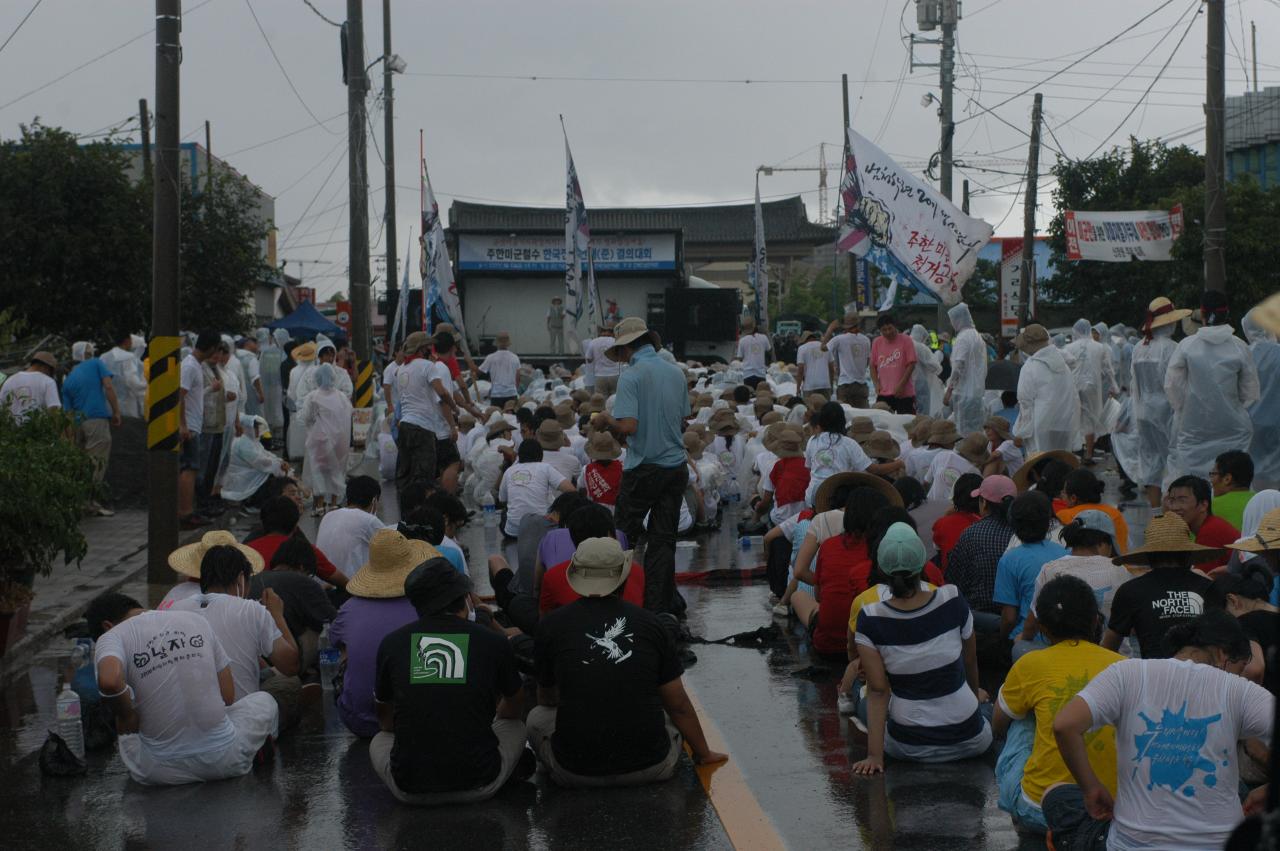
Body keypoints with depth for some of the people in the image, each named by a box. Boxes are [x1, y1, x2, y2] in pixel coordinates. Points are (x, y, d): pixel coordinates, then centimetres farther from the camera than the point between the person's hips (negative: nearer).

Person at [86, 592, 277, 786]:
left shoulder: (112, 637, -6)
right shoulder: (196, 620, 6)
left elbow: (109, 681, -30)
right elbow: (228, 697, 7)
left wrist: (127, 717, -10)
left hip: (161, 772, -1)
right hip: (221, 761, 1)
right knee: (264, 700, 32)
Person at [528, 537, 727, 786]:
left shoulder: (552, 625, 0)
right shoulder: (651, 623, 1)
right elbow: (679, 706, 9)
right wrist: (704, 754, 26)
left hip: (575, 772, -2)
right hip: (650, 768, 2)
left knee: (537, 716, 27)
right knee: (675, 717, 32)